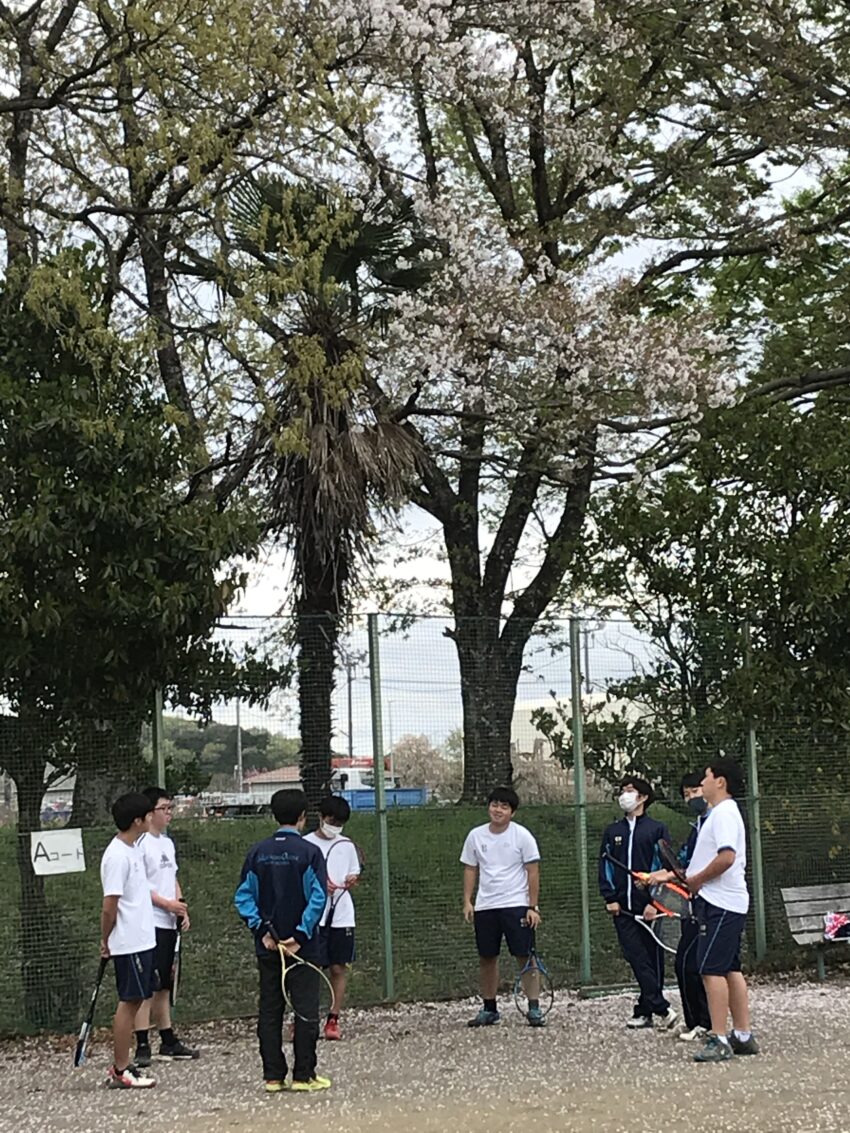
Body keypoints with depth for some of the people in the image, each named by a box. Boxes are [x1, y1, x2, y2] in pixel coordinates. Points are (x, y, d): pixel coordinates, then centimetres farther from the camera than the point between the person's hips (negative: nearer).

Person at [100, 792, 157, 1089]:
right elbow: (109, 907, -17)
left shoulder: (132, 850, 13)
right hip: (129, 943, -9)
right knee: (129, 1002, -4)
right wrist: (106, 941, -6)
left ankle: (121, 1067, 18)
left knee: (134, 1001, 12)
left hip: (142, 939, 9)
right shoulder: (118, 856, -18)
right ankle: (120, 1071, 2)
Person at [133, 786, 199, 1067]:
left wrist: (182, 909, 11)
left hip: (169, 924, 9)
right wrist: (167, 904, -16)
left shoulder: (167, 843, 17)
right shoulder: (141, 843, -12)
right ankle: (142, 1046, -9)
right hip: (149, 924, -9)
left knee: (164, 984, 14)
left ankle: (168, 1042, 21)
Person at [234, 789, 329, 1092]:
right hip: (303, 947, -4)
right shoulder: (309, 852, -9)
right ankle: (304, 1075, 3)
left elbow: (244, 897, 0)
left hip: (267, 945, 4)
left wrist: (261, 929, -3)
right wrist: (301, 935, -12)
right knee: (306, 1010, 3)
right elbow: (318, 898, -15)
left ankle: (273, 1076, 10)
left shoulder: (258, 852, 3)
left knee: (269, 1011, 9)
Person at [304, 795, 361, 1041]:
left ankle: (333, 1020, 9)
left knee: (339, 968, 3)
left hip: (342, 916, 4)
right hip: (313, 916, -3)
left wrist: (352, 879, -4)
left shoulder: (347, 845, 11)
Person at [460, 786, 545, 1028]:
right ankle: (489, 1009, 17)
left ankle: (533, 1008, -2)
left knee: (524, 957, -5)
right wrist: (467, 901, 3)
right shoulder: (476, 836, 5)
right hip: (485, 906, 4)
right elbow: (470, 870, 12)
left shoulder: (522, 835, -4)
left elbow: (532, 872, -4)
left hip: (516, 905, -4)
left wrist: (533, 907, -8)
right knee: (487, 958, 8)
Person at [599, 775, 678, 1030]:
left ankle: (644, 1010, 5)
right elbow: (605, 866, 14)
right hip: (622, 908, 3)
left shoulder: (657, 829, 4)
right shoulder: (612, 832, 16)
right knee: (637, 959, -8)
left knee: (652, 959, -1)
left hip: (649, 906, -3)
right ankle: (662, 1009, -11)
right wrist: (610, 898, 2)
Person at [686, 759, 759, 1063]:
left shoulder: (724, 813, -13)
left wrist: (697, 879, -13)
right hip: (729, 902, 10)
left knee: (712, 970, -11)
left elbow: (726, 857, -26)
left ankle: (719, 1040, -12)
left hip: (719, 904, -10)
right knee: (730, 969, 12)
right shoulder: (722, 813, 19)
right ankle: (743, 1036, 15)